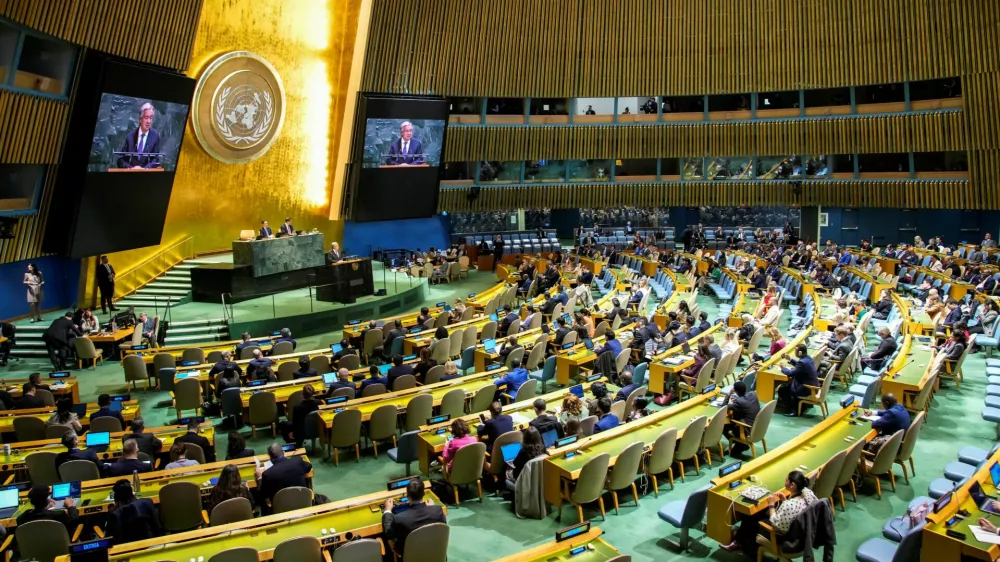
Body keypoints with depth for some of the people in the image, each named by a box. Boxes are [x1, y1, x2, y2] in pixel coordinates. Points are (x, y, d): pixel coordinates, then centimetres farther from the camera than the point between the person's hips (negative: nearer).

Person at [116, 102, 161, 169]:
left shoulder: (155, 136, 2)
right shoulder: (130, 135, 4)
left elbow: (155, 159, -1)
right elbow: (120, 160, 4)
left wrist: (143, 169, -18)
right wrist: (130, 168, -15)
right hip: (130, 172, 0)